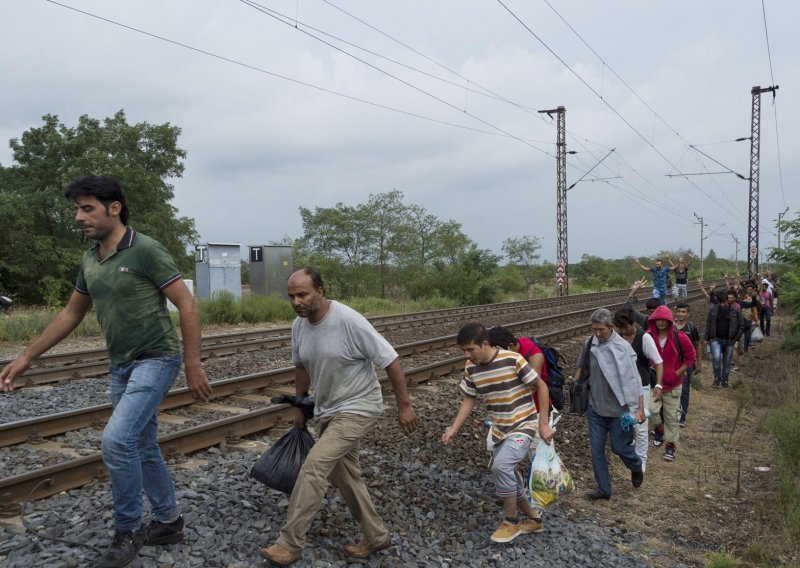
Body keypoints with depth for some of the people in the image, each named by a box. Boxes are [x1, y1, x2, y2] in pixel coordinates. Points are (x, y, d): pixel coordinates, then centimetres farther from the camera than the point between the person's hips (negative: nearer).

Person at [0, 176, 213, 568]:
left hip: (156, 359, -8)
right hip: (121, 366, 8)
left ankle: (127, 531, 4)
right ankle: (169, 522, 31)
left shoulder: (146, 250, -16)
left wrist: (194, 367, -17)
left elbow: (187, 306, -16)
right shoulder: (90, 260, 7)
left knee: (116, 440, -17)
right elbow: (70, 314, 18)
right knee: (142, 447, 14)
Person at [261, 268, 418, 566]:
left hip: (357, 409, -8)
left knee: (313, 466, -17)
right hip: (327, 411, 8)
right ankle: (376, 536, 33)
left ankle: (290, 544, -2)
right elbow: (301, 366, 15)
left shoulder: (349, 321, -26)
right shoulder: (298, 325, -3)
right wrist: (299, 406, 17)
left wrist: (404, 406, -16)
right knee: (343, 473, 15)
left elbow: (390, 360, -21)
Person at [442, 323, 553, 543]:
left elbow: (541, 386, -12)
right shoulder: (471, 368, -4)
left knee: (501, 465, -25)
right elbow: (469, 399, 8)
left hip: (523, 426, -7)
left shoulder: (512, 360, -22)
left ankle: (511, 521, -3)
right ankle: (534, 518, 37)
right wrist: (454, 429, -2)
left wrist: (544, 423, -11)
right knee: (508, 477, 12)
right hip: (499, 430, 7)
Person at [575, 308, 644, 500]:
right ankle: (603, 489, 21)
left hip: (619, 409, -4)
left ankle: (636, 468, 40)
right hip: (595, 407, 4)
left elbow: (634, 379, -15)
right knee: (596, 449, 6)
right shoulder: (590, 345, -2)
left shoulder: (623, 347, -15)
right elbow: (581, 366, 17)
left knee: (619, 447, 7)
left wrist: (640, 408, -16)